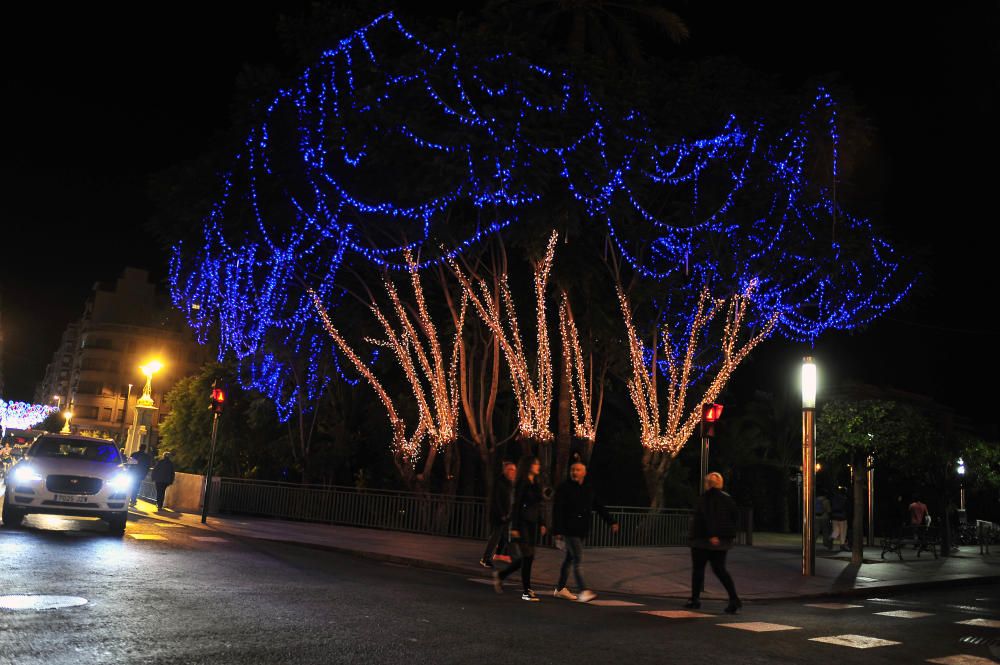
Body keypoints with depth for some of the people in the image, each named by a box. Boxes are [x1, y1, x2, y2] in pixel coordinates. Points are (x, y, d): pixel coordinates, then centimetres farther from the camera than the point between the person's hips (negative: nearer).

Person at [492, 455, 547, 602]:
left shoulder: (536, 484, 14)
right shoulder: (521, 483, -9)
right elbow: (516, 505, -13)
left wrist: (542, 523, 12)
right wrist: (514, 527, -16)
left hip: (532, 524, 8)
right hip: (522, 523, -8)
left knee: (525, 557, 9)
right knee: (527, 556, -7)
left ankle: (500, 575, 27)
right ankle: (526, 591, 1)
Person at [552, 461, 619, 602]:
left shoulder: (589, 489, 10)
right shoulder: (564, 489, -7)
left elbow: (600, 507, 13)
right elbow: (557, 511, -10)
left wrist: (611, 522, 4)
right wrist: (557, 531, -15)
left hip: (581, 531, 6)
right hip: (569, 531, -6)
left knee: (570, 559, 15)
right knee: (578, 560, -13)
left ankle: (560, 588, 26)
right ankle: (583, 591, -16)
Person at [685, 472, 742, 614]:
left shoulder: (704, 498, -11)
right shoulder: (727, 498, 8)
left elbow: (708, 517, -22)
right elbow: (736, 515, 8)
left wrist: (712, 535, -26)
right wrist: (729, 532, 14)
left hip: (704, 539, -5)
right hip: (722, 541, 6)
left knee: (698, 569, 8)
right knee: (720, 569, 8)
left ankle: (695, 599, 14)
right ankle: (734, 599, -8)